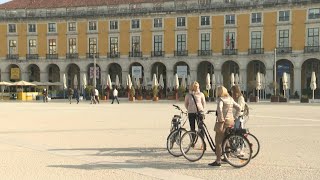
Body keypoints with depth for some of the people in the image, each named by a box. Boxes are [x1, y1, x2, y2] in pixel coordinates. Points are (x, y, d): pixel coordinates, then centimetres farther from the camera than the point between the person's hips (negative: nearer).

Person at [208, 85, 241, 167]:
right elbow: (238, 108, 15)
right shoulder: (230, 99, 13)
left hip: (223, 121, -8)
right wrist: (235, 117, 16)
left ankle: (218, 161, -4)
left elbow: (219, 108, -27)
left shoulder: (220, 99, -9)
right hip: (231, 121, 8)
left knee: (218, 141, -3)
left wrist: (221, 119, -22)